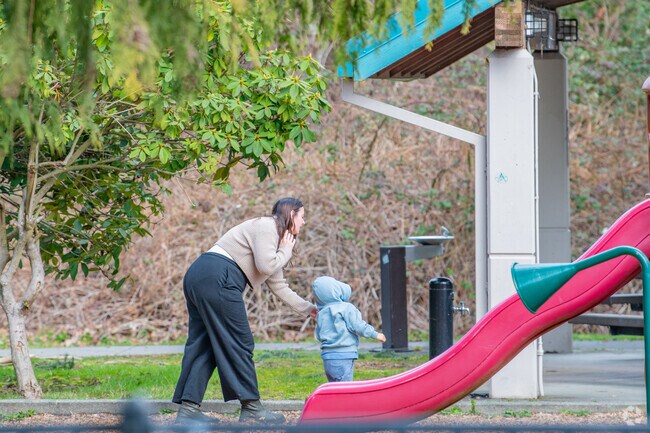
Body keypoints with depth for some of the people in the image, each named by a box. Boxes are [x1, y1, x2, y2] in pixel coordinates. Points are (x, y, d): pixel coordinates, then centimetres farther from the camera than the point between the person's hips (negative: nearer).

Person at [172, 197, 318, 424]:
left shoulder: (272, 233, 28)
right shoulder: (267, 226, -1)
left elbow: (279, 286, 31)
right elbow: (265, 266, -14)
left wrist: (308, 308, 34)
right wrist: (286, 251, 5)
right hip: (217, 278, -10)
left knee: (202, 344, 8)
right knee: (239, 343, -3)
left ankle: (188, 408, 3)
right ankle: (251, 407, 2)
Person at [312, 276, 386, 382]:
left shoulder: (321, 314, 11)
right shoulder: (346, 308, -8)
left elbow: (319, 336, 16)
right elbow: (358, 326, -10)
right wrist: (375, 334, 2)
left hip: (327, 357, 7)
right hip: (343, 357, -7)